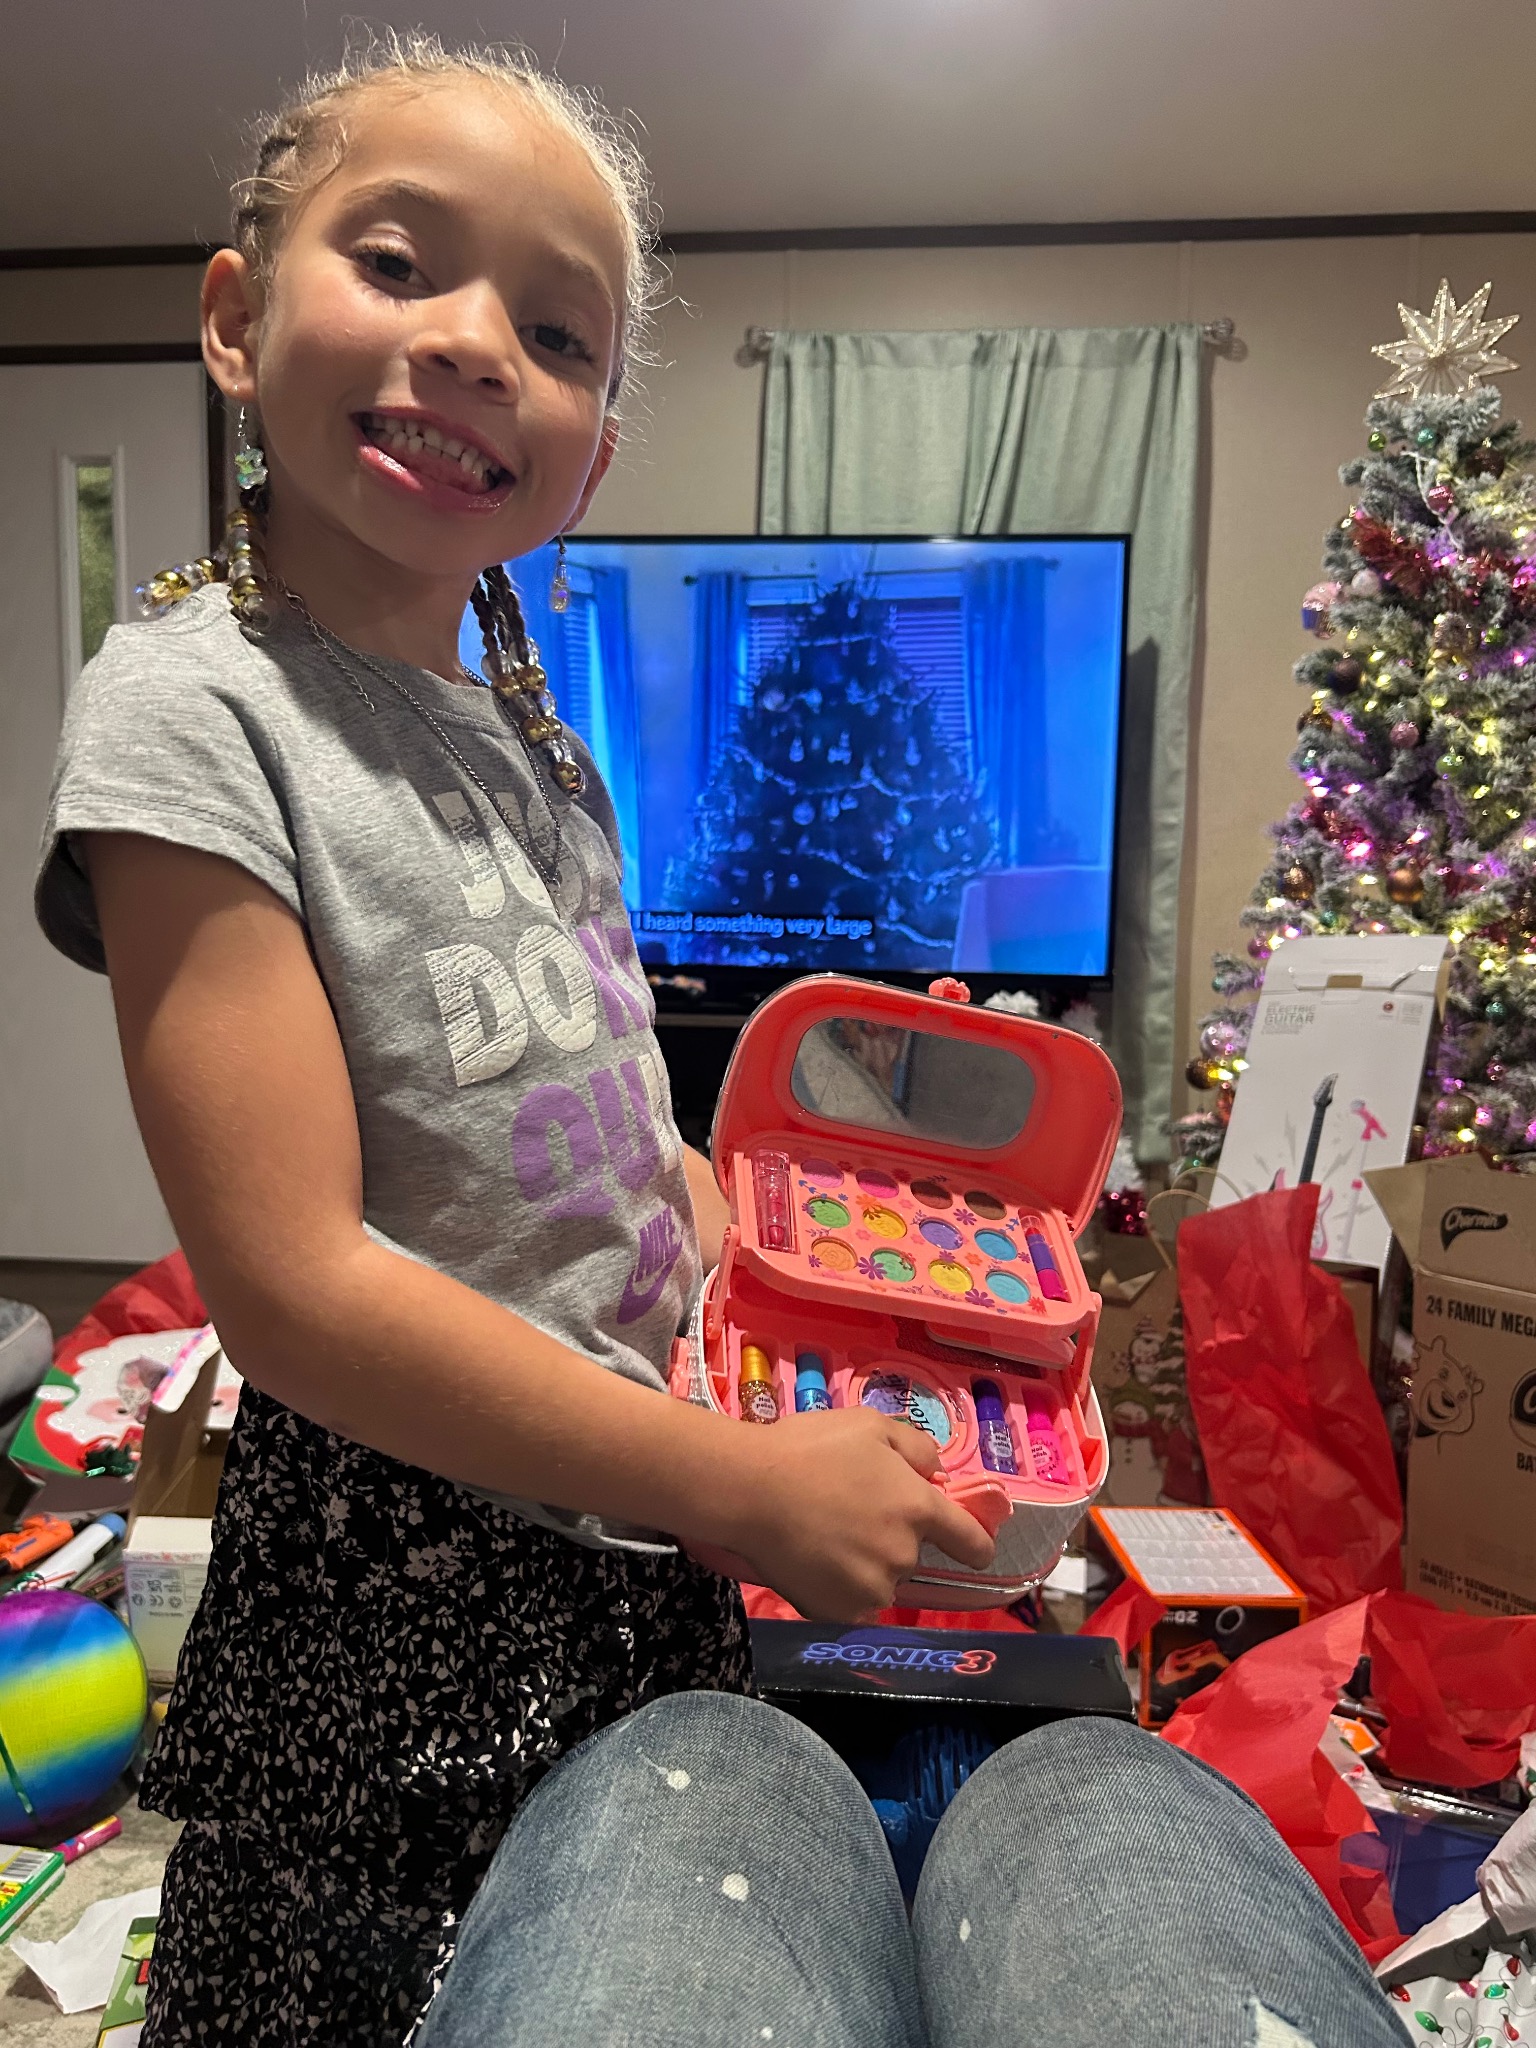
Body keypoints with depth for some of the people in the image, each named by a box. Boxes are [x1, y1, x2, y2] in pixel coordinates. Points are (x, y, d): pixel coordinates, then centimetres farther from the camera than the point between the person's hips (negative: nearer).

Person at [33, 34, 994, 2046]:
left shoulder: (530, 725, 5)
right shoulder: (193, 708, -17)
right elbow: (299, 1286, -24)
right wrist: (743, 1484, -20)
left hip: (649, 1555, 7)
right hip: (404, 1602, -6)